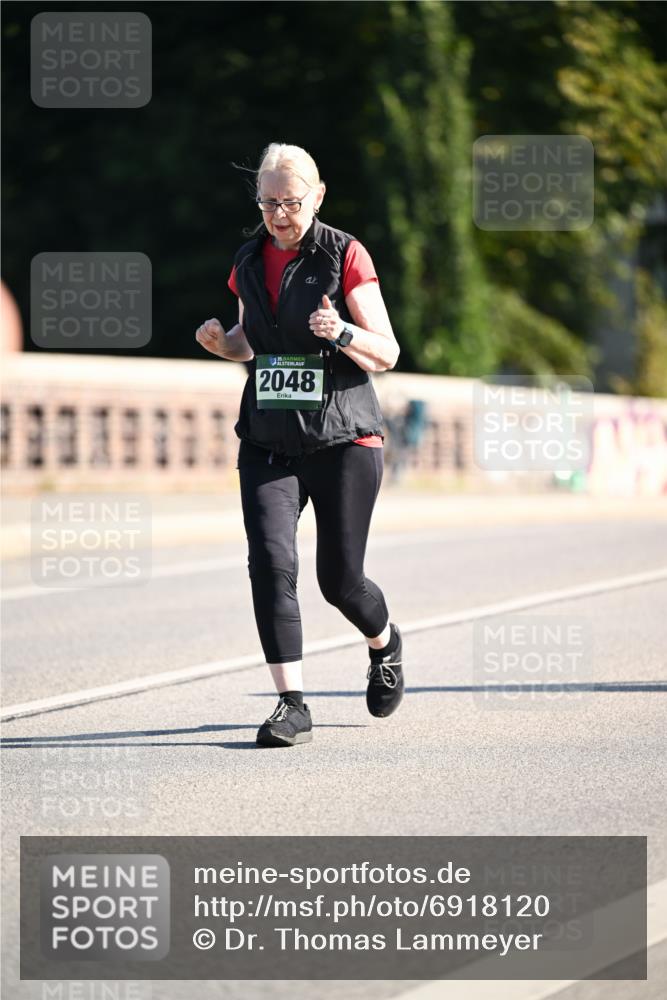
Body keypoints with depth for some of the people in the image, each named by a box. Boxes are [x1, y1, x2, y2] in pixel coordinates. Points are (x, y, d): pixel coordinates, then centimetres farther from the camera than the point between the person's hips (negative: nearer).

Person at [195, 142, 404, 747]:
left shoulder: (344, 255, -6)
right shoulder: (250, 262, 8)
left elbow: (387, 354, -6)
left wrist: (341, 332, -26)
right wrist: (222, 344, 0)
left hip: (342, 439, -4)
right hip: (268, 441, 4)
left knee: (340, 579, 3)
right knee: (271, 561, -16)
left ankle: (386, 643, 38)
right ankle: (292, 705, -13)